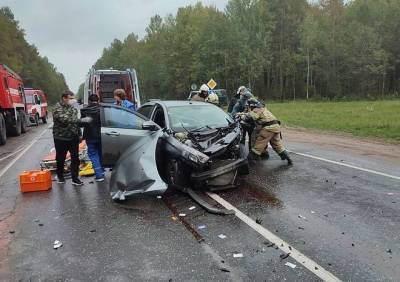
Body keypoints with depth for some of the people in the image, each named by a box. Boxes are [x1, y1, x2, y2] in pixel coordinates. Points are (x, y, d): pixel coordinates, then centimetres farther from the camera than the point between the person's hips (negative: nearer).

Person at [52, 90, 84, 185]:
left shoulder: (73, 108, 10)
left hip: (73, 138, 5)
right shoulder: (58, 108, -11)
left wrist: (79, 134, 14)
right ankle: (60, 176, 31)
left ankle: (75, 178, 8)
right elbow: (64, 119, -28)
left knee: (75, 159, 2)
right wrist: (80, 120, -34)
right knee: (60, 159, 11)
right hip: (61, 138, -5)